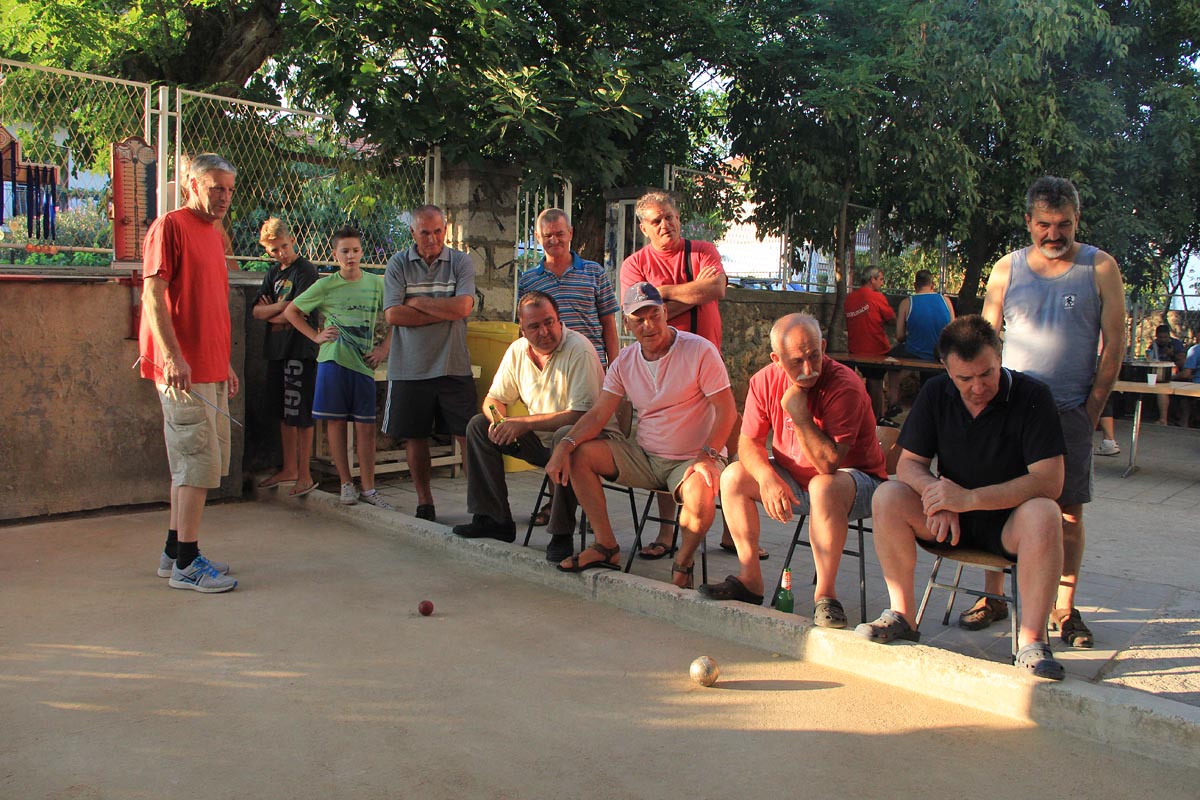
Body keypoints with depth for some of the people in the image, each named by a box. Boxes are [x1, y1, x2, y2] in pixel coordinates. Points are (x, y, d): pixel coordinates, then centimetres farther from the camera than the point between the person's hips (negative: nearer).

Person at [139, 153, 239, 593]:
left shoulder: (215, 234, 18)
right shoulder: (170, 226, -8)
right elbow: (153, 294, -15)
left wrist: (225, 363, 22)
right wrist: (172, 355, -24)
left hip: (211, 370, 9)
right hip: (183, 370, -9)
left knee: (196, 462, 13)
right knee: (198, 463, -8)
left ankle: (175, 550, 22)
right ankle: (186, 563, -1)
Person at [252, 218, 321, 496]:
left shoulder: (306, 270, -7)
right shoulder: (273, 273, 15)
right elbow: (257, 311, 6)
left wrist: (271, 314, 1)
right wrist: (282, 306, -11)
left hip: (300, 351, -7)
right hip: (276, 350, 7)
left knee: (300, 416, -4)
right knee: (284, 413, 14)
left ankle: (305, 475, 3)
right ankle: (289, 468, 25)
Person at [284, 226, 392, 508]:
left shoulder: (376, 284, 6)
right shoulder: (326, 285, 1)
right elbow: (291, 311, 9)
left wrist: (384, 348, 4)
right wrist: (316, 336, 2)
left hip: (363, 362, 1)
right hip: (333, 360, -1)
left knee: (366, 425, 1)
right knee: (336, 421, 2)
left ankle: (368, 488, 7)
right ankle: (346, 483, 13)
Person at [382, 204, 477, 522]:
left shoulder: (461, 262, 1)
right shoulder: (398, 264, 3)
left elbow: (463, 307, -14)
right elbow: (393, 315, -9)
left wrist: (417, 302, -7)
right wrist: (444, 312, -10)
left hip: (453, 366, -1)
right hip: (409, 368, 1)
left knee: (469, 435, -2)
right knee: (415, 437, 9)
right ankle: (424, 502, 22)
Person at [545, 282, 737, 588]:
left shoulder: (699, 350, -11)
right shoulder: (625, 362, 4)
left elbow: (726, 410, -12)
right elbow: (598, 414, 0)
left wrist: (708, 454, -26)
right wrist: (564, 445, -18)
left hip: (692, 459, -5)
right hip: (644, 456, 6)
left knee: (699, 498, -38)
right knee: (580, 455, -11)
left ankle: (683, 562, -6)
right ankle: (606, 546, -5)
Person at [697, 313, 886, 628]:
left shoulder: (845, 387, -26)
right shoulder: (765, 381, -8)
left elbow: (829, 463, -31)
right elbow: (749, 443, -4)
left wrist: (798, 413, -33)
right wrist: (767, 478, -24)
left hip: (857, 480, -6)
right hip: (794, 477, 6)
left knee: (824, 488, -38)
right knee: (733, 477, -10)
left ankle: (825, 592, -25)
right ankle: (750, 579, -4)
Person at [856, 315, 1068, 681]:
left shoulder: (1032, 396, -16)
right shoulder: (935, 394, -3)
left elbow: (1049, 482, -23)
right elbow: (908, 464, -3)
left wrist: (970, 498, -31)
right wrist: (935, 493, -26)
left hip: (1009, 519, -3)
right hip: (951, 519, 3)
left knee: (1043, 515, -36)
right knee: (887, 497, -21)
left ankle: (1031, 641, -26)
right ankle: (902, 616, -12)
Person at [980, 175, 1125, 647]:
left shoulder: (1100, 268, 3)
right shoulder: (1007, 269, 7)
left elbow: (1113, 343, 2)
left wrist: (1092, 408, -4)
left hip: (1070, 413, -1)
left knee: (1069, 510, 2)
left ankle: (1064, 609, 12)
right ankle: (992, 598, 15)